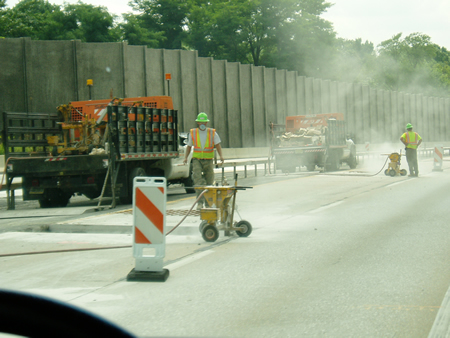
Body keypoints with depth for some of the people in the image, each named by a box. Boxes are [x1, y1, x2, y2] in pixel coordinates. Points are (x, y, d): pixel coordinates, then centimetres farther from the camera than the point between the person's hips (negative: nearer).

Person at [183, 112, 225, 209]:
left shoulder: (212, 133, 2)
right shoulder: (193, 133, 5)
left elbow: (218, 145, -5)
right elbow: (189, 146, 12)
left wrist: (221, 155, -21)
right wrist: (185, 157, -1)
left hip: (208, 160, 1)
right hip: (197, 160, -1)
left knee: (209, 181, 7)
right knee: (198, 180, -17)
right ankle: (200, 202, -20)